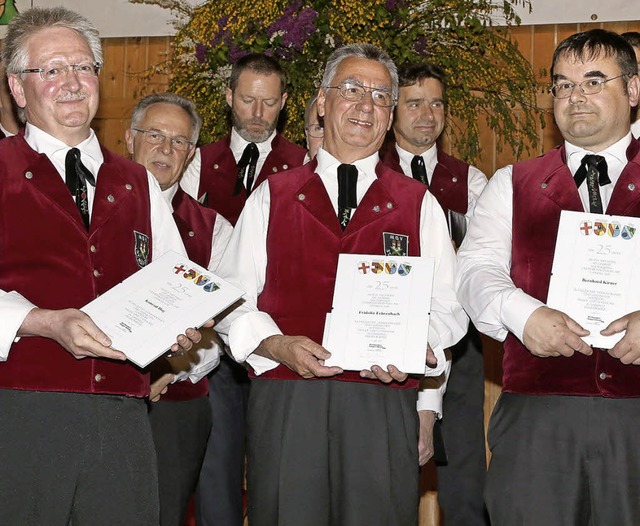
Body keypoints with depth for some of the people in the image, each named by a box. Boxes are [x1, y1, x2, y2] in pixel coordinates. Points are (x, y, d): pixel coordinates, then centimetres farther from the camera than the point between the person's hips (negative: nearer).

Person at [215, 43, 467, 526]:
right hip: (285, 407, 0)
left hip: (384, 408, 0)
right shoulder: (271, 197, 13)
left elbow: (447, 309, 9)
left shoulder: (419, 205, 13)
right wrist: (277, 345, -9)